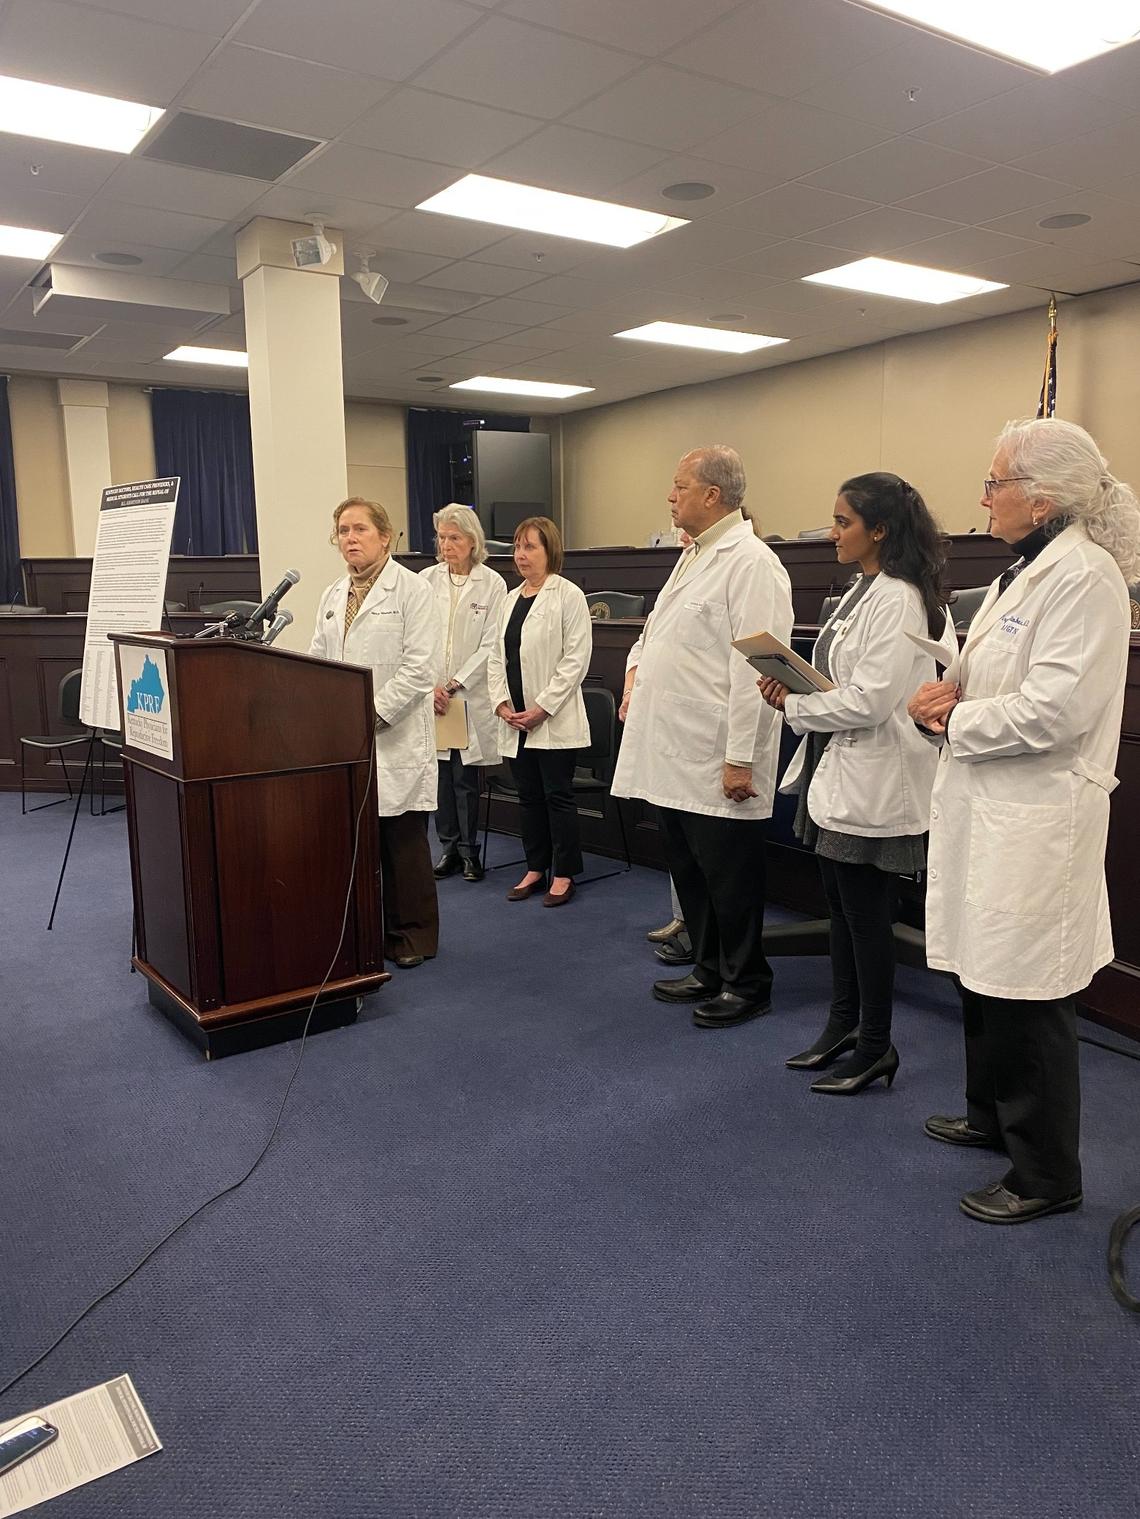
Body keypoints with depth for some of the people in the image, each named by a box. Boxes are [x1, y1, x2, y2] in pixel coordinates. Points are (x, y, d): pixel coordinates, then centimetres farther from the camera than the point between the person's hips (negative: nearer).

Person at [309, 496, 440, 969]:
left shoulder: (412, 589, -4)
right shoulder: (333, 595, 16)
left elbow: (419, 668, -12)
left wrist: (372, 715, -15)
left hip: (395, 739, -5)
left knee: (403, 840, 3)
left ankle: (412, 935, 16)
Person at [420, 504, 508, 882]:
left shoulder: (492, 584, -2)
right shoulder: (426, 580, 5)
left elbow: (491, 645, -5)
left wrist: (455, 684, -10)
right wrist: (430, 685, -9)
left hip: (470, 696, -2)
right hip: (432, 696, 3)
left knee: (465, 776, 1)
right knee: (439, 774, 7)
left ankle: (468, 849, 15)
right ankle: (449, 847, 20)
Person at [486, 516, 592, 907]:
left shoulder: (568, 595, -7)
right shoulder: (511, 598, 14)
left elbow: (576, 659, -12)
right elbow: (497, 656, 14)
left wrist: (543, 707, -15)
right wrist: (501, 702, 0)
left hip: (553, 720, -6)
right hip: (515, 720, 6)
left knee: (557, 796, 1)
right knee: (528, 796, 13)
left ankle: (564, 874, 13)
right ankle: (535, 870, 24)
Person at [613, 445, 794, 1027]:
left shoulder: (750, 563, -14)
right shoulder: (692, 556, 16)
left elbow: (753, 668, -19)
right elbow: (658, 625, 31)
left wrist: (740, 758, -22)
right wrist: (636, 667, 11)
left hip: (714, 757, -9)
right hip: (673, 751, 10)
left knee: (729, 875, 3)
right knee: (688, 869, 18)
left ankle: (747, 984, 20)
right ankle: (709, 971, 33)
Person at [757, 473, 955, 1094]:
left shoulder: (898, 600, -17)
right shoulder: (861, 591, 13)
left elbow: (870, 700, -24)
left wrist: (792, 705, -12)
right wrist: (795, 686, -1)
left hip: (869, 780, -10)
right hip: (836, 769, 10)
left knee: (866, 913, 2)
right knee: (840, 904, 17)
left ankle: (876, 1048, 18)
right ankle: (843, 1025, 32)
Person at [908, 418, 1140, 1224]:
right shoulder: (1026, 569, 14)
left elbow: (1055, 708, -24)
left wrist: (956, 721, -12)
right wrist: (955, 690, 1)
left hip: (1036, 820, -10)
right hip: (991, 809, 10)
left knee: (1027, 996, 1)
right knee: (984, 974, 20)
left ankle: (1048, 1173, 17)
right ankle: (992, 1116, 39)